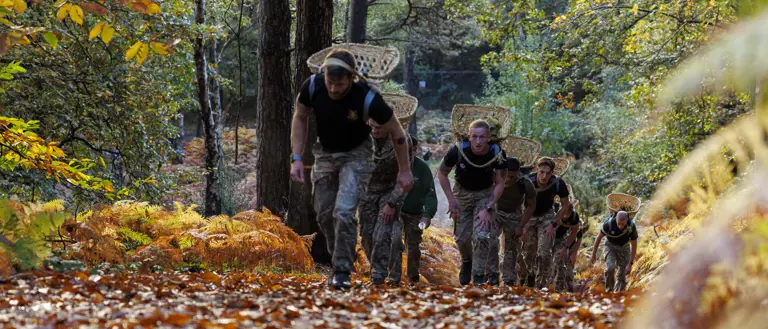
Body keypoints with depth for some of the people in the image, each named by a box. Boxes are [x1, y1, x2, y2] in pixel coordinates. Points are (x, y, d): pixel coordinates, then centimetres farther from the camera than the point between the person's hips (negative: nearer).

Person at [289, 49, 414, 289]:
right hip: (325, 153, 4)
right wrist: (296, 158, -10)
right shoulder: (312, 86, -24)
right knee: (324, 215, 5)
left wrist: (404, 170, -6)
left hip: (356, 154, -4)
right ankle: (340, 261, 28)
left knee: (344, 212, -20)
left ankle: (342, 272, -9)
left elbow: (396, 132, -14)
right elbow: (300, 118, -3)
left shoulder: (368, 99, -32)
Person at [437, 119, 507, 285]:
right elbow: (442, 174, -10)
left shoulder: (498, 155, -26)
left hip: (485, 194, -1)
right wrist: (451, 200, -14)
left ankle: (479, 277, -2)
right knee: (462, 237, 3)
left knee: (482, 236, -16)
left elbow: (500, 183, -11)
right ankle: (467, 262, 36)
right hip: (462, 192, 1)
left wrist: (488, 209, -18)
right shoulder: (458, 150, -28)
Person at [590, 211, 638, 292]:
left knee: (621, 275, -2)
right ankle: (609, 290, -4)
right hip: (611, 247, -1)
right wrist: (594, 254, -9)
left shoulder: (631, 227, -30)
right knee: (610, 268, -25)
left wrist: (630, 264, -24)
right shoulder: (609, 223, -31)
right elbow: (599, 237, -15)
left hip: (624, 248, 1)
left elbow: (634, 245, -21)